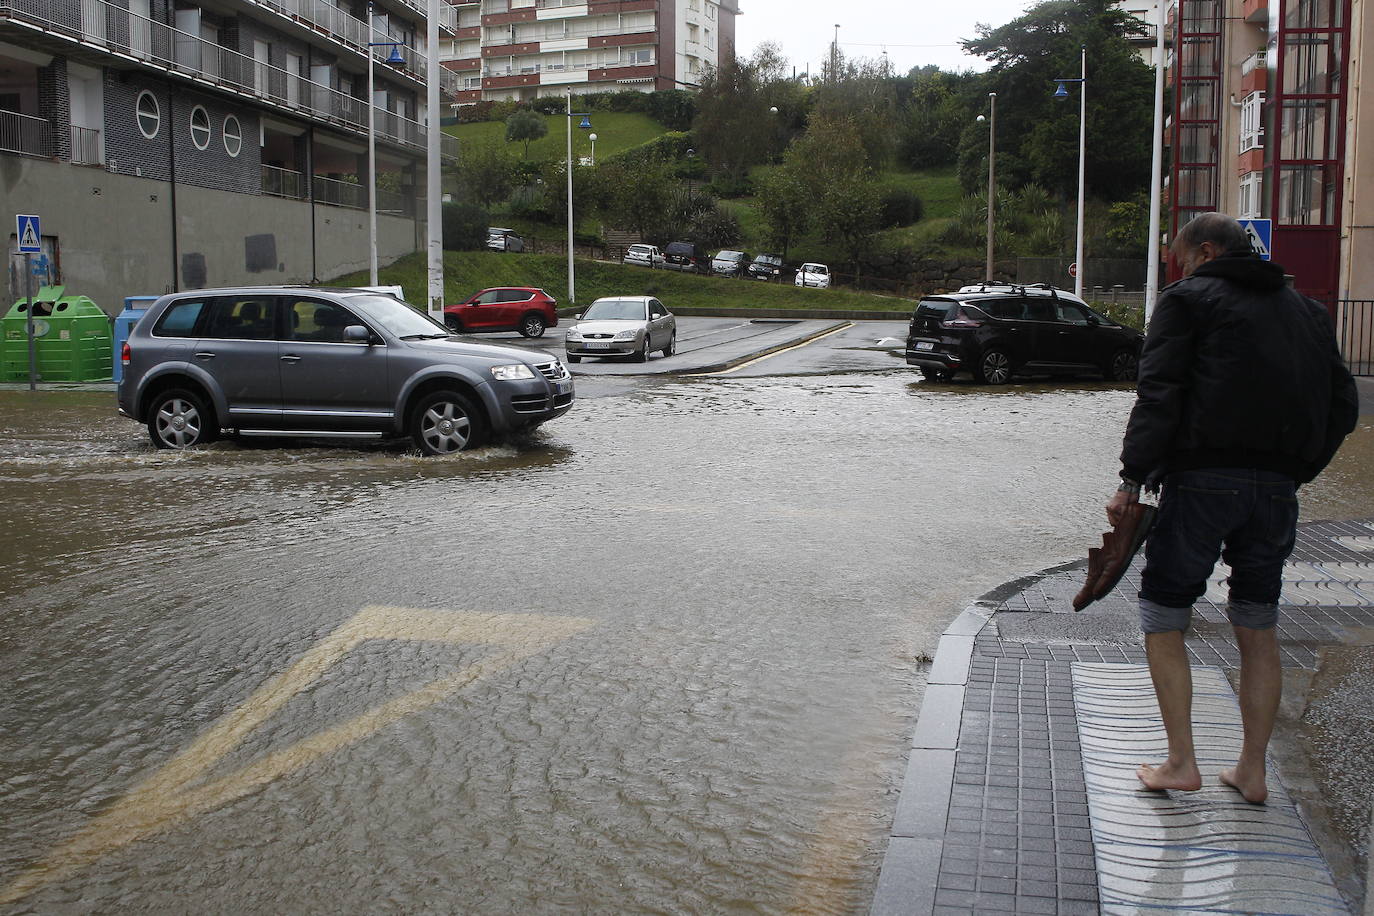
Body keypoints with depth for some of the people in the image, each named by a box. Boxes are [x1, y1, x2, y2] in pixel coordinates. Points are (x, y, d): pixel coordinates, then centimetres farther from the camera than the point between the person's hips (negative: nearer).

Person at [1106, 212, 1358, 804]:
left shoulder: (1188, 299, 1)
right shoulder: (1305, 310, 19)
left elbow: (1158, 397, -11)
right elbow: (1342, 405, 16)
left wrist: (1132, 481, -11)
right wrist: (1295, 473, 19)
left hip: (1202, 480, -5)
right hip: (1277, 487, 6)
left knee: (1163, 619, 7)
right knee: (1258, 630, 15)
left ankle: (1180, 763, 6)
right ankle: (1252, 770, 18)